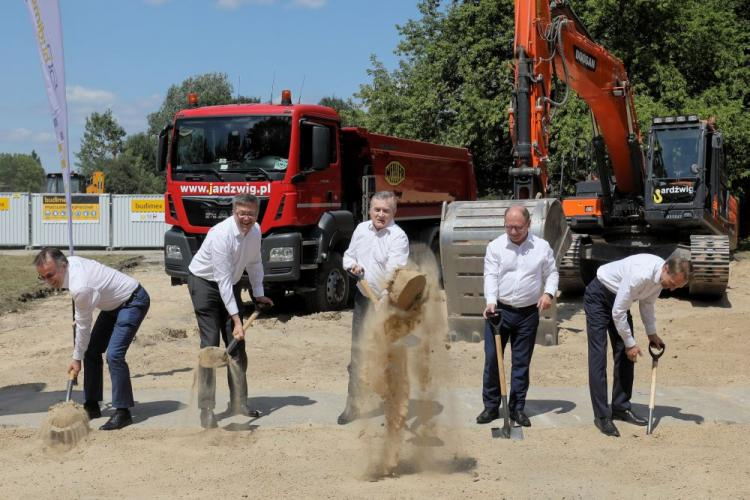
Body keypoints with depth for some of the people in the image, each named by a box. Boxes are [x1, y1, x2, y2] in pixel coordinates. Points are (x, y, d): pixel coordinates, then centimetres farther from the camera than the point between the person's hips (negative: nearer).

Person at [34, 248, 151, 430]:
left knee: (114, 355, -22)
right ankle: (92, 405, 15)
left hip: (134, 301, -10)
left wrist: (77, 358, -7)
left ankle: (122, 412, -14)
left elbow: (84, 326, -20)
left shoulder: (80, 288, -34)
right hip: (115, 302, 10)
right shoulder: (71, 261, -9)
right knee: (91, 351, 7)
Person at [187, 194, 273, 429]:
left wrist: (258, 294, 3)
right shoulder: (221, 235, -30)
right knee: (210, 343, -14)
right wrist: (236, 320, -32)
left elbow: (254, 262, 8)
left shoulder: (255, 230, -8)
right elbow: (223, 280, -31)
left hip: (231, 285, 7)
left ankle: (239, 404, 12)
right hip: (205, 282, -7)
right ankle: (206, 410, -12)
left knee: (236, 344, 4)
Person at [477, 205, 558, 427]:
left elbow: (552, 273, 9)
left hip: (528, 313, 1)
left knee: (521, 362, 7)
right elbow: (490, 276, -7)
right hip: (499, 310, -1)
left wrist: (548, 293, -11)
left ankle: (517, 408, 17)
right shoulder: (495, 246, -1)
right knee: (492, 358, -1)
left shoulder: (542, 247, 3)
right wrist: (490, 301, -22)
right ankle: (491, 406, 11)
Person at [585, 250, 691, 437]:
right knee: (598, 355, -11)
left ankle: (621, 408, 17)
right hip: (598, 296, -8)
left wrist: (652, 333, 5)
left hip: (619, 299, 8)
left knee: (625, 355, 6)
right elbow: (617, 312, -29)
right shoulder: (641, 274, -37)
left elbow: (647, 303, 8)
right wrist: (630, 343, -20)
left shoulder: (661, 276, -13)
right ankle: (601, 416, -9)